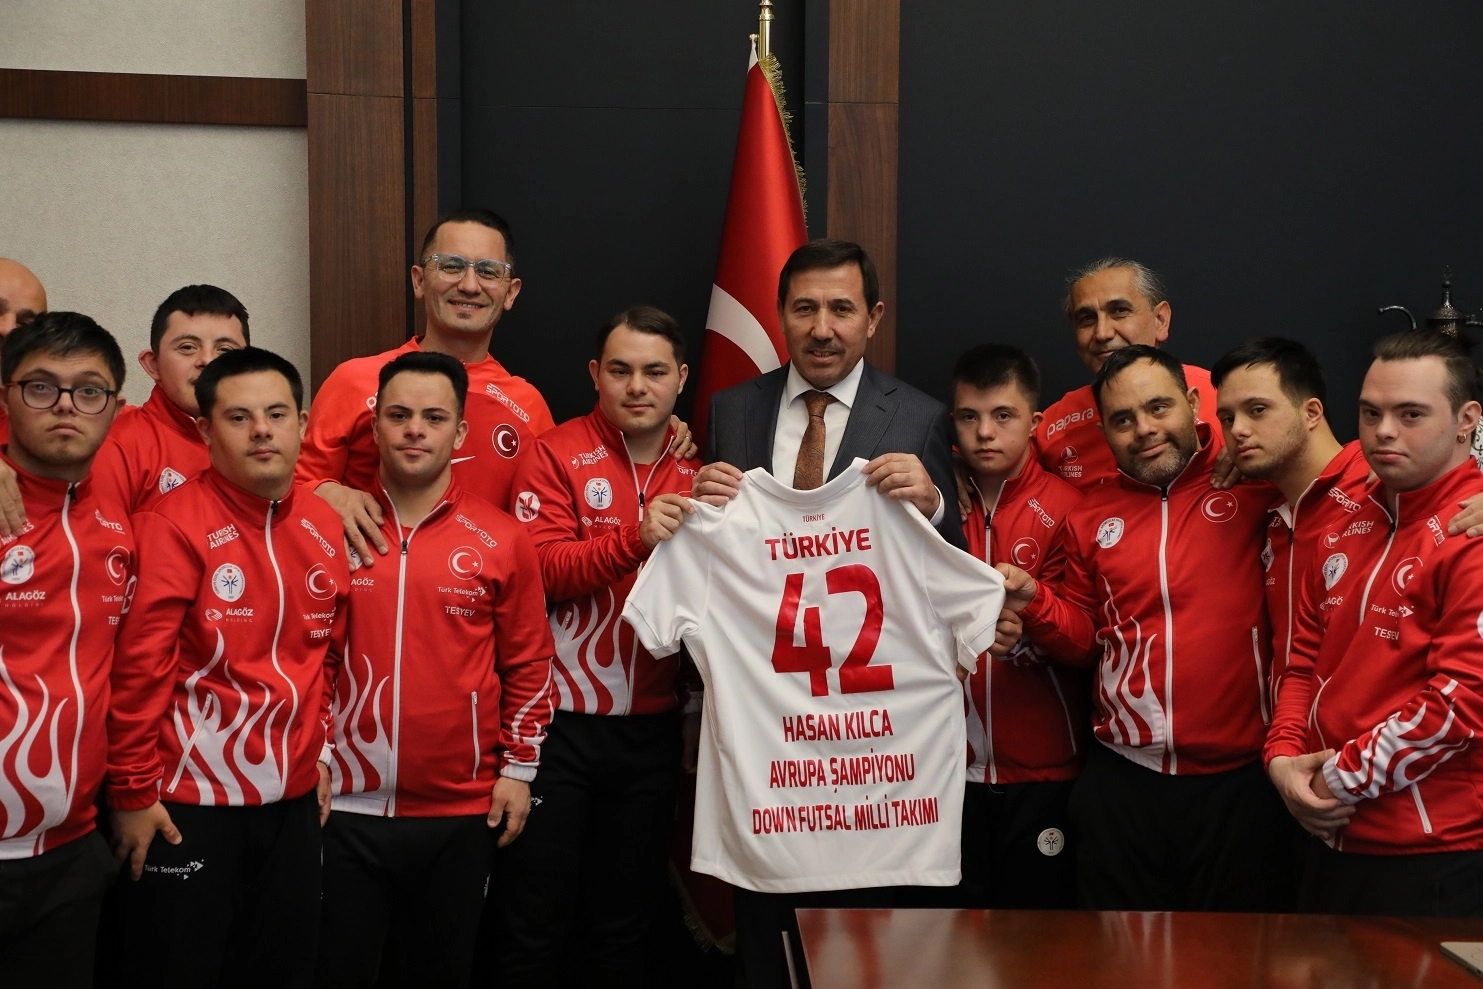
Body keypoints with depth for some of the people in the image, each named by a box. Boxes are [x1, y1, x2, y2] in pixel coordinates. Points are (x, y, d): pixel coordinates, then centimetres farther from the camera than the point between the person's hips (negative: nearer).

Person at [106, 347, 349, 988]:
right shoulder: (174, 524, -15)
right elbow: (139, 665, -15)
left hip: (295, 798, 6)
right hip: (190, 801, -6)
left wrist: (323, 751, 12)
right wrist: (133, 791, -13)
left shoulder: (326, 526, 4)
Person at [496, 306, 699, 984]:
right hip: (560, 722, -3)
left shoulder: (696, 471, 6)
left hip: (650, 725, 4)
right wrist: (635, 536, -28)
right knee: (538, 923, 6)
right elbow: (542, 572, -16)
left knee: (627, 925, 16)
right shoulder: (557, 454, -5)